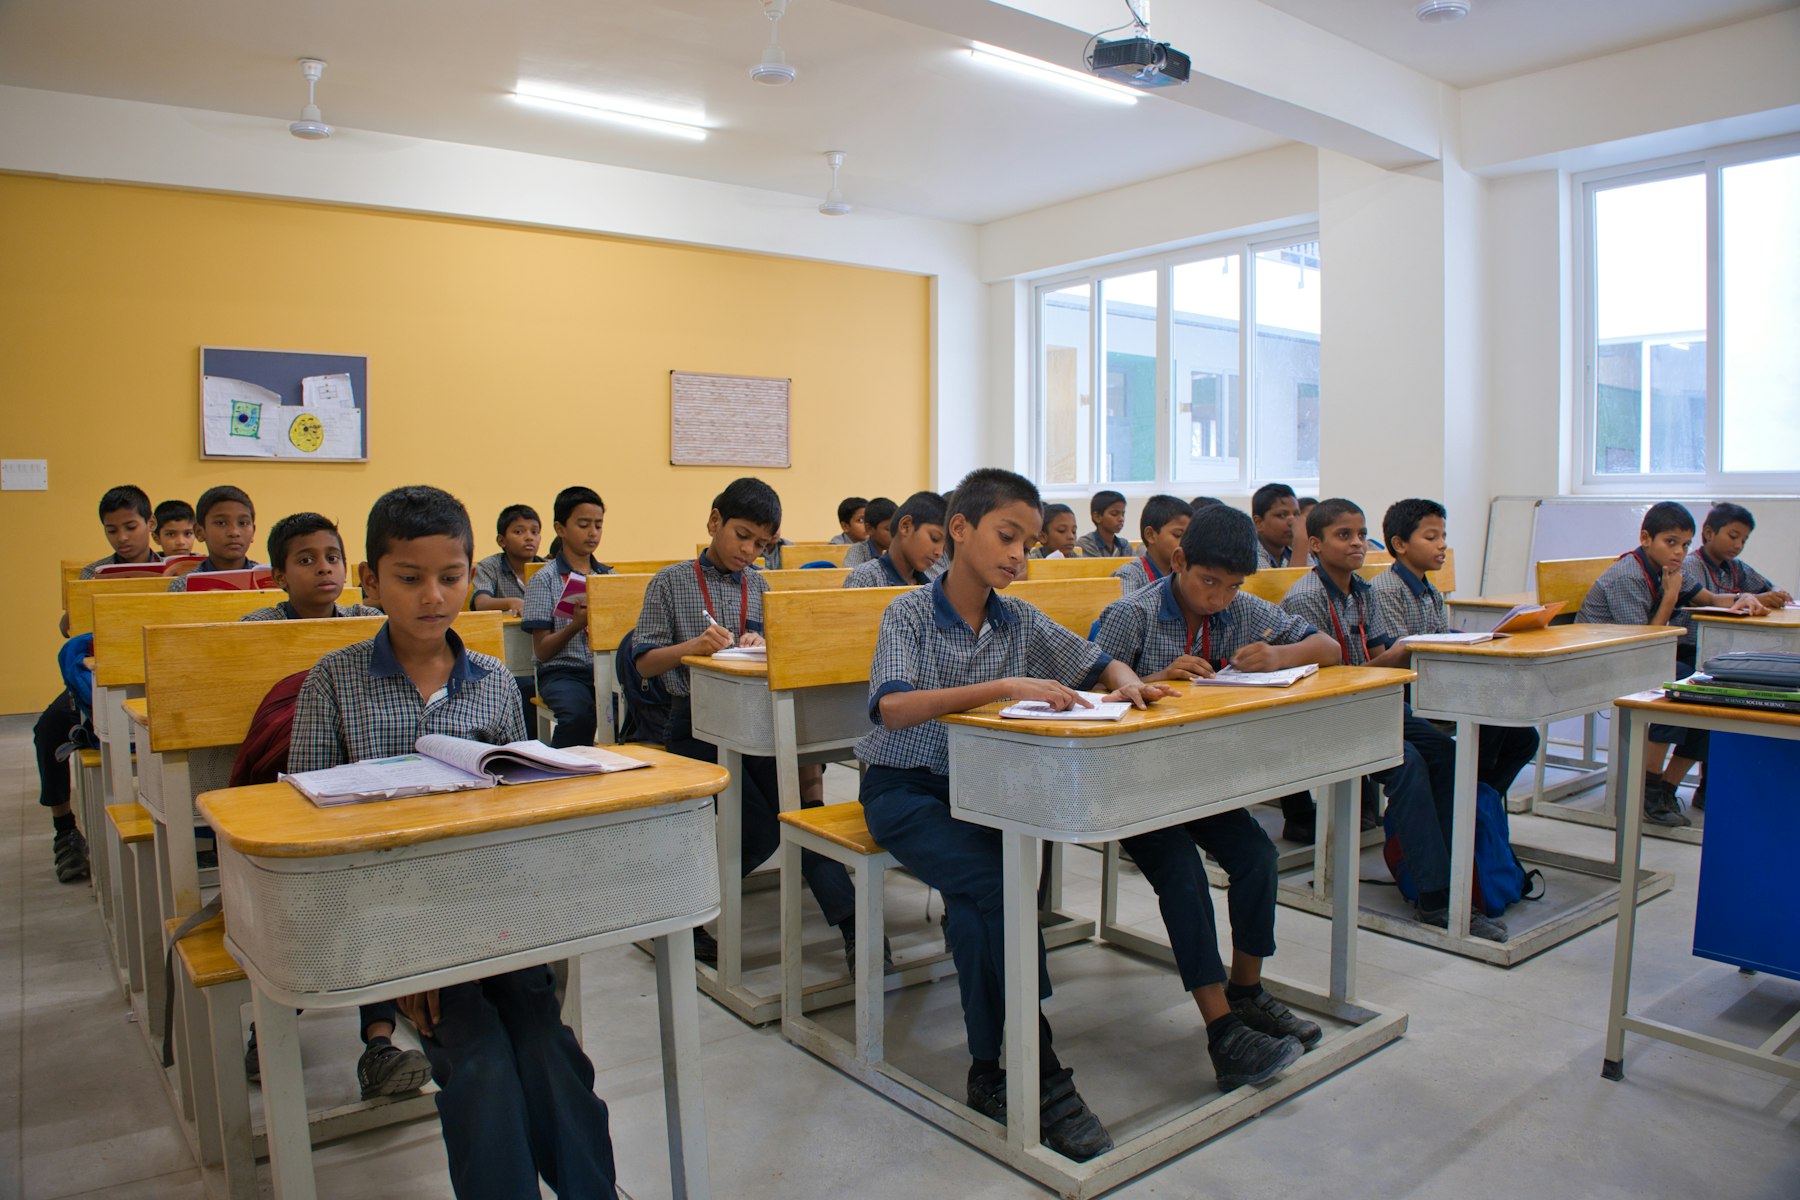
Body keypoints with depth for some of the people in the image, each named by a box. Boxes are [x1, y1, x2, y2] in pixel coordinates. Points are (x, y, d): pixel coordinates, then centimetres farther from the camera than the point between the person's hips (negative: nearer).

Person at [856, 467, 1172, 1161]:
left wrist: (1127, 682, -12)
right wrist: (1003, 686, -37)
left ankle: (989, 1074, -7)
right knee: (999, 881, -27)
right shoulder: (911, 614, -11)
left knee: (977, 907, -25)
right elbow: (892, 708, -28)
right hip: (904, 789, -4)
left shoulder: (1021, 622, 4)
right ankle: (1042, 1071, -15)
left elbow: (1100, 664, 14)